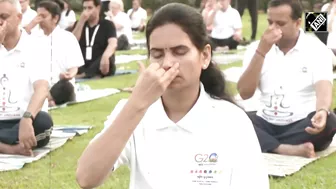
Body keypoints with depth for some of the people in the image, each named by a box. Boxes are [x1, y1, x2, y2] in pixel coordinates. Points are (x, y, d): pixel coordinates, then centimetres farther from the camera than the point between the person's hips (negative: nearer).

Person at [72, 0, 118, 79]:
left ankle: (83, 75, -41)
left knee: (108, 59, -35)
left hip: (99, 67, -3)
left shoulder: (107, 24, 3)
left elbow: (113, 44, -16)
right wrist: (82, 21, -8)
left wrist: (105, 57, -39)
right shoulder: (79, 24, 14)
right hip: (82, 66, 3)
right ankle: (94, 76, -43)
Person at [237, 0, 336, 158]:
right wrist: (261, 52, -16)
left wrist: (322, 112, -45)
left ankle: (266, 145, -24)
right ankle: (286, 149, -36)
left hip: (302, 125, -2)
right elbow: (244, 93, -7)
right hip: (266, 124, 2)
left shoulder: (317, 49, -5)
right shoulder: (257, 48, 3)